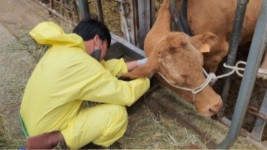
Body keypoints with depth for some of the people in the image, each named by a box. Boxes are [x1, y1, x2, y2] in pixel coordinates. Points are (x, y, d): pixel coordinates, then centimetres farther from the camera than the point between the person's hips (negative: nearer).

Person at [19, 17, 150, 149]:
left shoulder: (62, 49, -1)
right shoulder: (82, 64, -26)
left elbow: (102, 67, 9)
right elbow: (126, 94, -17)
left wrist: (138, 63, 12)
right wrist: (145, 80, 2)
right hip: (46, 133, -9)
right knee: (118, 113, -13)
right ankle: (57, 139, -15)